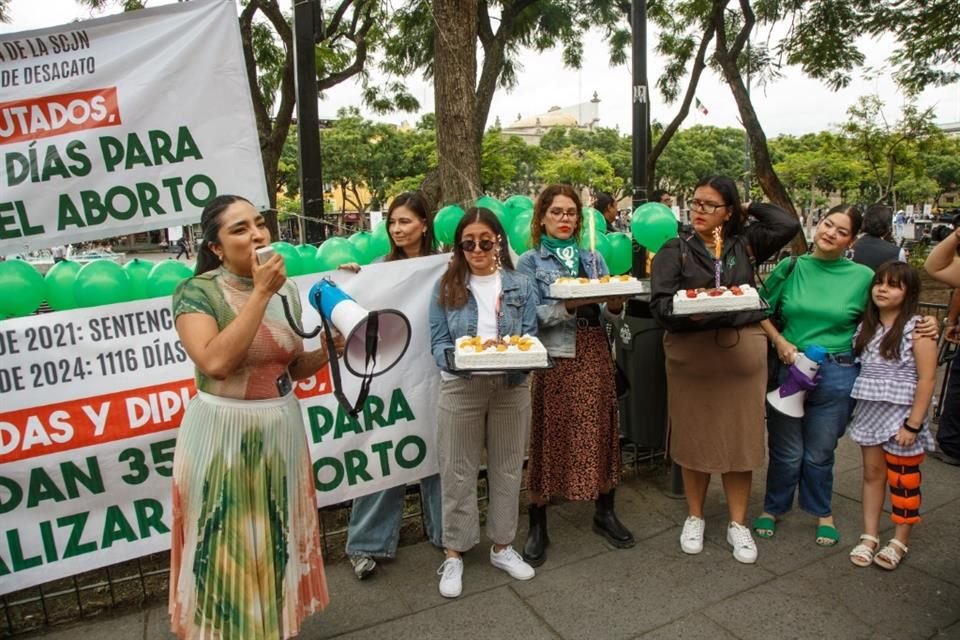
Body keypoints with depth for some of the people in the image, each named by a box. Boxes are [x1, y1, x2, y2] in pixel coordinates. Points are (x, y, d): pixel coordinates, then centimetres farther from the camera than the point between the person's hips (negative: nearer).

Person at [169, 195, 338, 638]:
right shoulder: (196, 292, -13)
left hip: (281, 429, 6)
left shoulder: (285, 290, 4)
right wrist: (260, 293, -25)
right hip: (222, 435, -5)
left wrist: (327, 351, -7)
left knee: (277, 539, 19)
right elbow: (215, 362, -29)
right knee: (227, 548, 8)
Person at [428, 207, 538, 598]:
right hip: (460, 389, -1)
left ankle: (502, 547, 32)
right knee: (458, 472, 6)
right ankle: (454, 554, 22)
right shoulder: (446, 288, 1)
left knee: (507, 469, 13)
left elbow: (530, 338, 1)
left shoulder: (520, 286, 4)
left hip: (511, 388, 2)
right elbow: (438, 345, -3)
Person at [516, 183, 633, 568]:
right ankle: (537, 527, 13)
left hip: (594, 356, 4)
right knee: (548, 438, 1)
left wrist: (615, 305, -14)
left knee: (599, 431, 10)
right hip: (553, 359, -4)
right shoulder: (530, 262, 2)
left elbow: (608, 312, 7)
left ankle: (604, 513, 28)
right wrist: (569, 306, -24)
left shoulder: (593, 258, 13)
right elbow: (530, 315, -10)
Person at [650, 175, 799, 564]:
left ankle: (738, 523, 25)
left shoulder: (745, 244, 9)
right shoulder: (675, 251, 3)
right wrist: (694, 310, -26)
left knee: (740, 437, 8)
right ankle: (695, 517, 28)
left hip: (743, 356, 2)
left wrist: (750, 209, 8)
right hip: (691, 358, -1)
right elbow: (660, 305, -7)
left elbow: (788, 225, -3)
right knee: (694, 437, 9)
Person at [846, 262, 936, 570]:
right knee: (872, 473, 12)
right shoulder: (866, 326, 5)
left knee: (902, 479, 8)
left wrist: (913, 423, -15)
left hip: (901, 416, -5)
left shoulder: (917, 328, -11)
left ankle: (900, 541, 24)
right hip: (870, 412, 5)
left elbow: (927, 378, -13)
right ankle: (869, 536, 24)